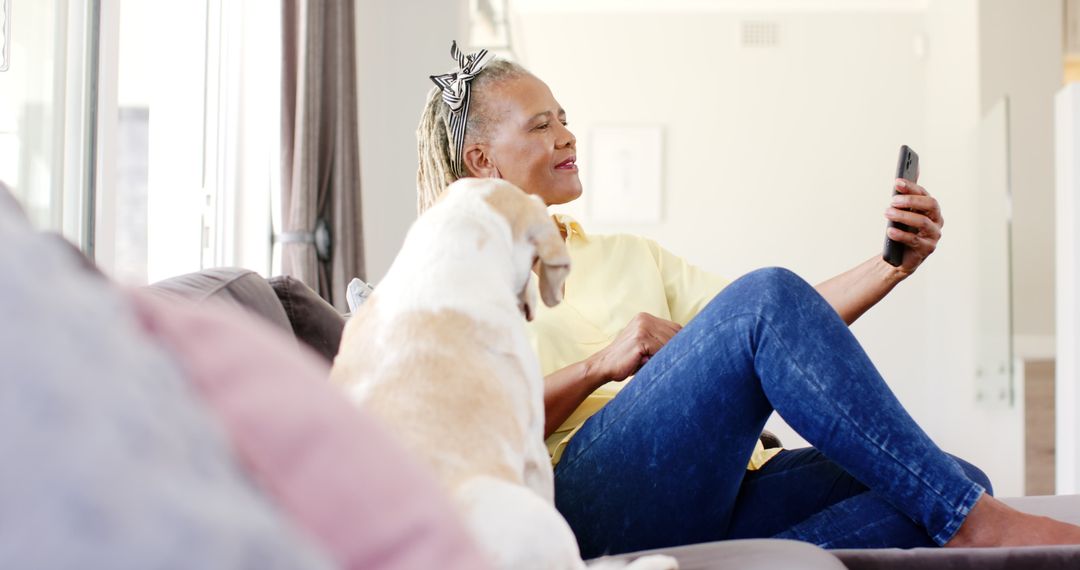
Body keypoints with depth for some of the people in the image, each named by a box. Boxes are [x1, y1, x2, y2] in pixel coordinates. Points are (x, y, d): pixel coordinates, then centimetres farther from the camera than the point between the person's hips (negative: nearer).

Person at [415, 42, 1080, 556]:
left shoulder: (627, 255, 30)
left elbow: (793, 330, 19)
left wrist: (892, 265, 6)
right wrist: (600, 366, -14)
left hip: (722, 488, 7)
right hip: (591, 492, -6)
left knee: (953, 478, -17)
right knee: (765, 293, -27)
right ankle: (975, 522, -25)